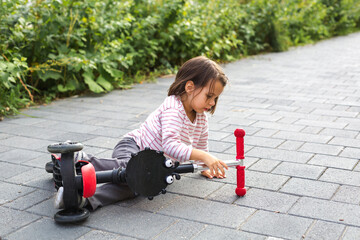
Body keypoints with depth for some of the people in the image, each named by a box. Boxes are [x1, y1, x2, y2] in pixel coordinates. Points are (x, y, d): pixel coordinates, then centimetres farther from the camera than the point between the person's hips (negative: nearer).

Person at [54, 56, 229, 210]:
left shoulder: (201, 117, 9)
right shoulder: (173, 108, -19)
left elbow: (201, 147, 27)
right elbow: (170, 145, -32)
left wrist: (206, 166, 13)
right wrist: (204, 157, -34)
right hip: (133, 146, -6)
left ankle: (88, 198, -45)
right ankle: (82, 160, -30)